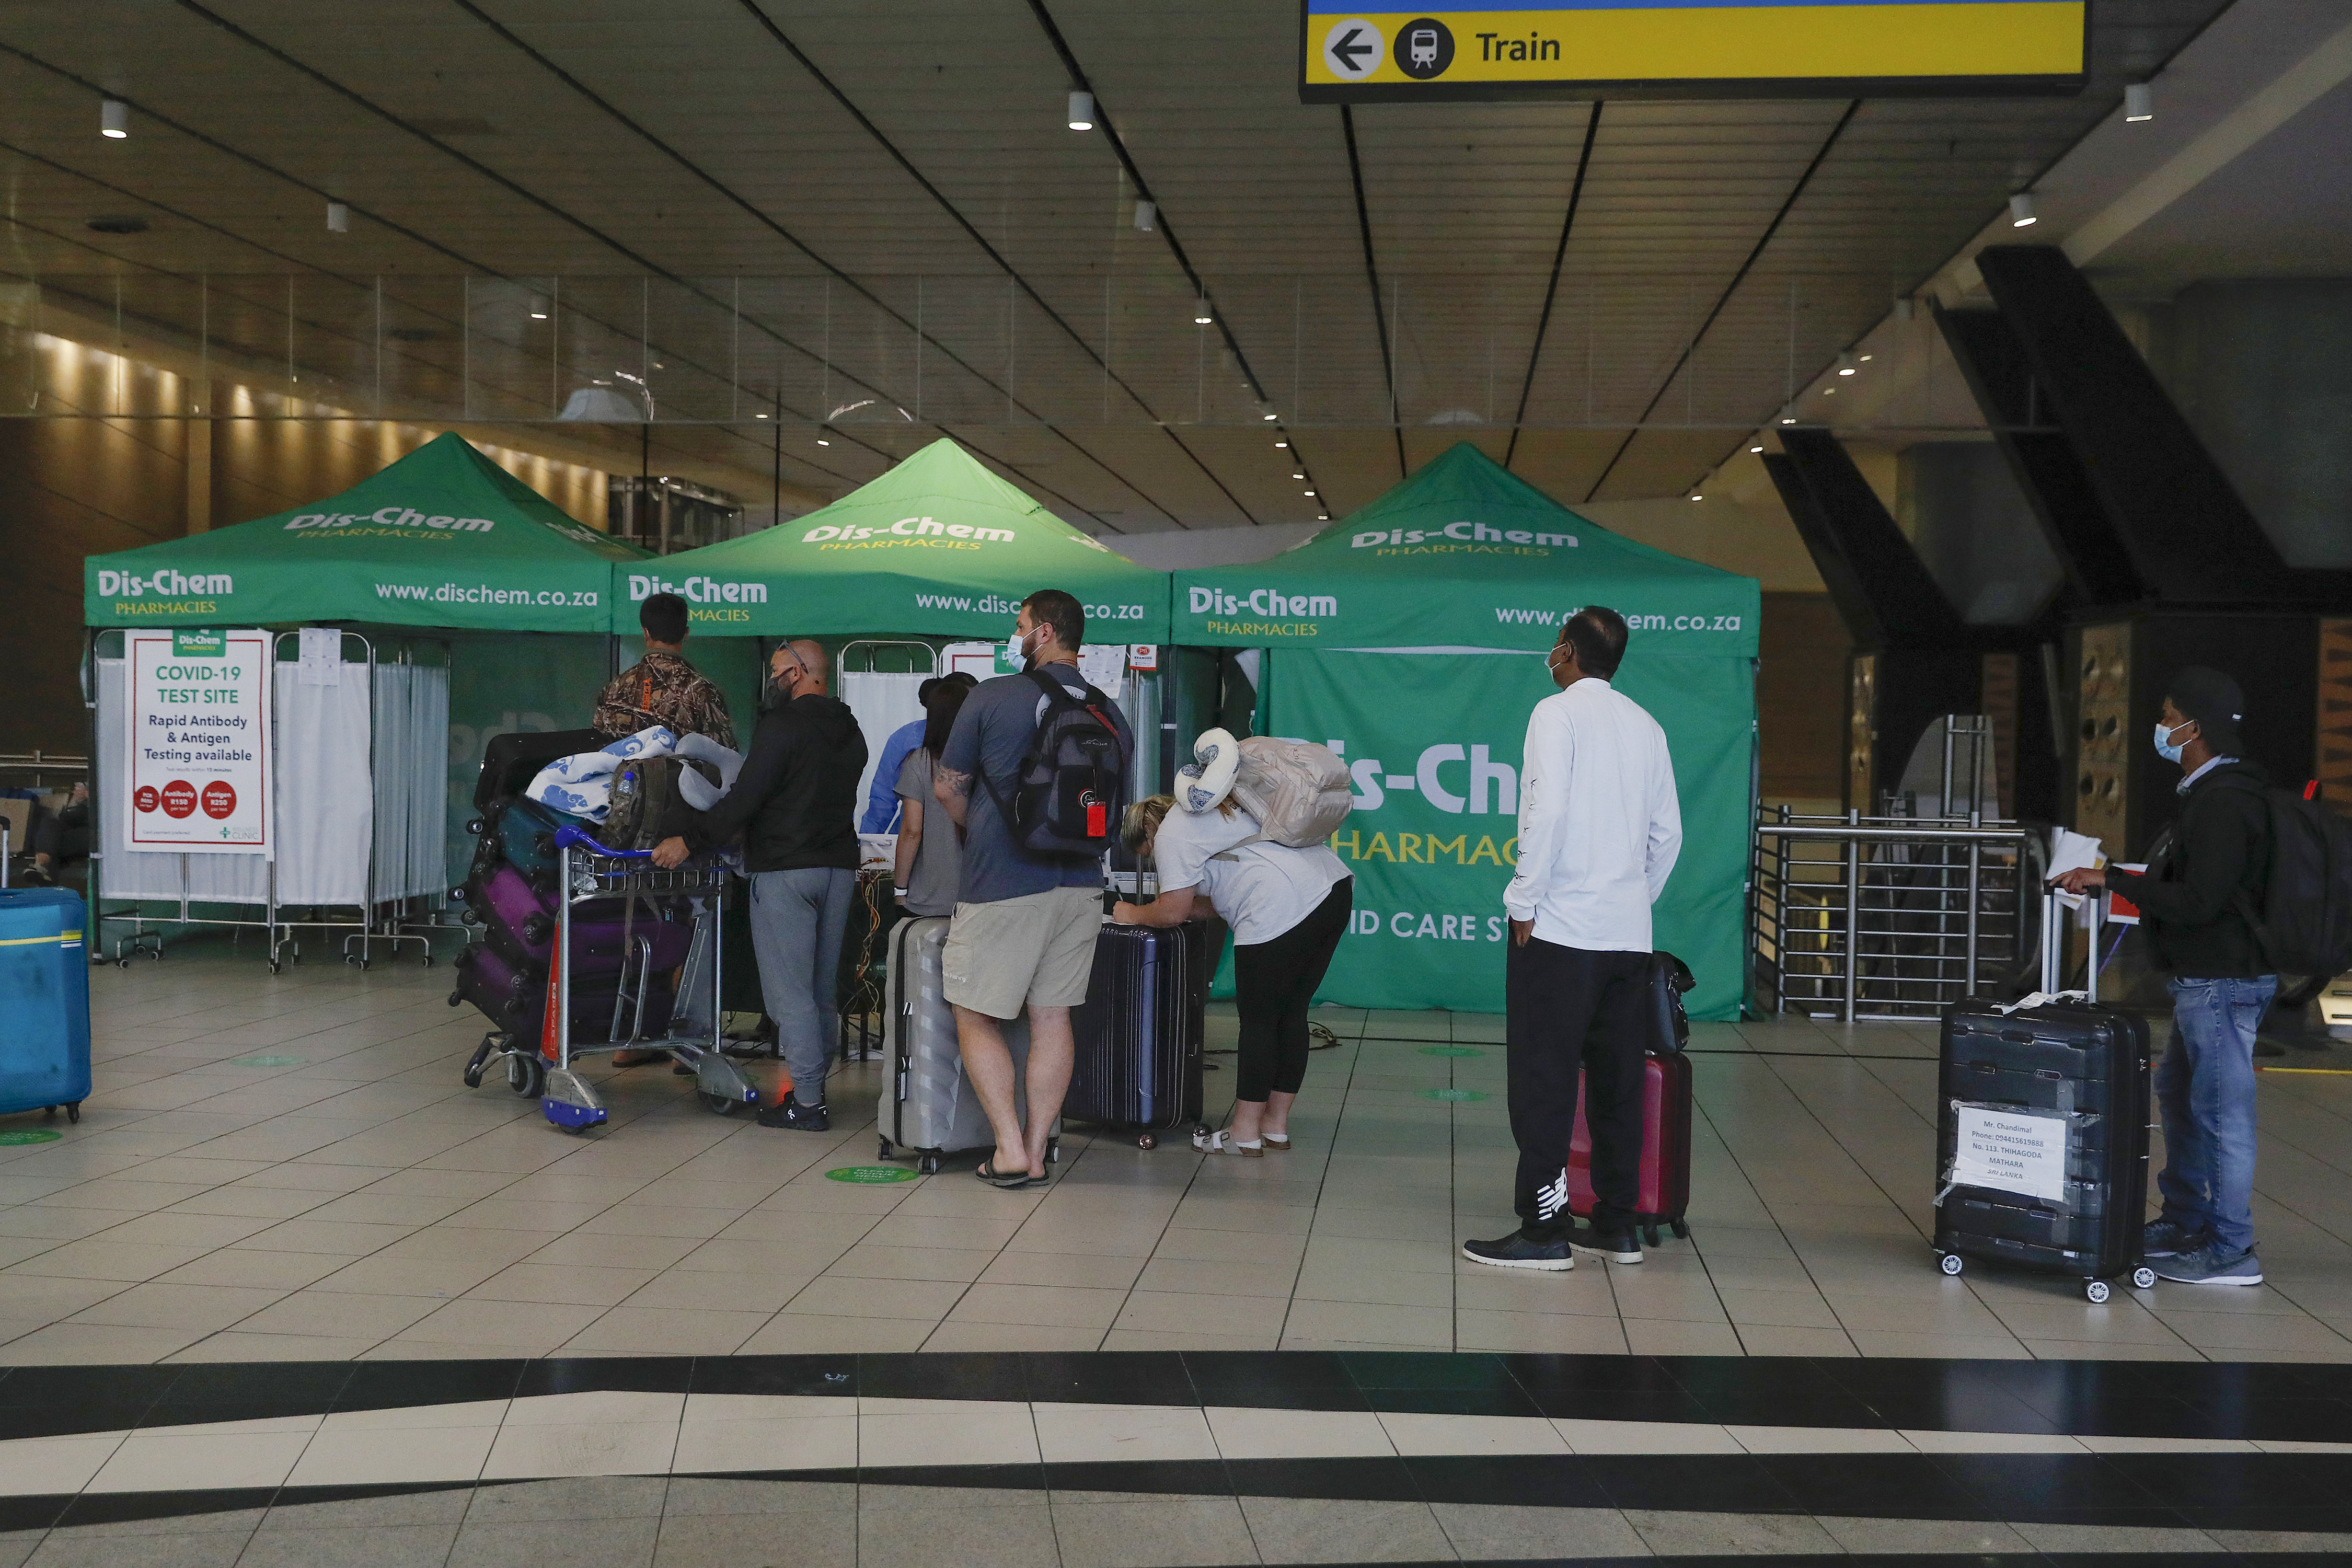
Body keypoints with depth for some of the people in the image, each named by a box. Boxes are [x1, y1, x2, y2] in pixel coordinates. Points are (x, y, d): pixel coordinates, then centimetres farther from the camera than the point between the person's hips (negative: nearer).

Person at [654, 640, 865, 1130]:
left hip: (785, 870, -8)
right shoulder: (850, 732, 13)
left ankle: (807, 1103, -5)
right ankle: (814, 1091, 18)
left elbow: (745, 798, -17)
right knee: (821, 989, 14)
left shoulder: (783, 724, -12)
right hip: (839, 868, 8)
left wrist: (690, 840, -11)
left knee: (789, 991, -4)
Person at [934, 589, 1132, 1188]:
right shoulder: (1109, 712, 5)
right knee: (1052, 1017, 11)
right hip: (1080, 882, 5)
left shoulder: (992, 697, -7)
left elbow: (947, 790, 0)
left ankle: (1010, 1152, -1)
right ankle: (1036, 1151, 14)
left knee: (975, 1016, 5)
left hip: (1003, 886, -5)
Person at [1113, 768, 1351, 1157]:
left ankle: (1245, 1134, 6)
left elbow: (1173, 912, -1)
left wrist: (1132, 914, 16)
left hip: (1283, 913, -10)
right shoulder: (1219, 810, 31)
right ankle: (1276, 1126, 21)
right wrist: (1191, 904, 27)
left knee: (1258, 1020, 0)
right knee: (1292, 1015, 14)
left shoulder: (1172, 834, 1)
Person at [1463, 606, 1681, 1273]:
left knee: (1544, 1078, -3)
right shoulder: (1646, 727, 12)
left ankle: (1544, 1229, -3)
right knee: (1615, 1079, 11)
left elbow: (1547, 811, -16)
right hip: (1629, 933, 6)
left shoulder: (1558, 713, -6)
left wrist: (1525, 901, -11)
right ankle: (1617, 1223, 15)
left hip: (1560, 927, -6)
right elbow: (1668, 832, 13)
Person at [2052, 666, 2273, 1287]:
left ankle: (2231, 1252, 1)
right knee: (2178, 1095, 21)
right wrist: (2119, 878, 14)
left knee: (2222, 1111, -6)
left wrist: (2114, 879, -19)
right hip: (2205, 979, 11)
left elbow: (2199, 901, -25)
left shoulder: (2224, 803, -19)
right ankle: (2185, 1224, 34)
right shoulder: (2210, 793, 14)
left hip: (2221, 983, -11)